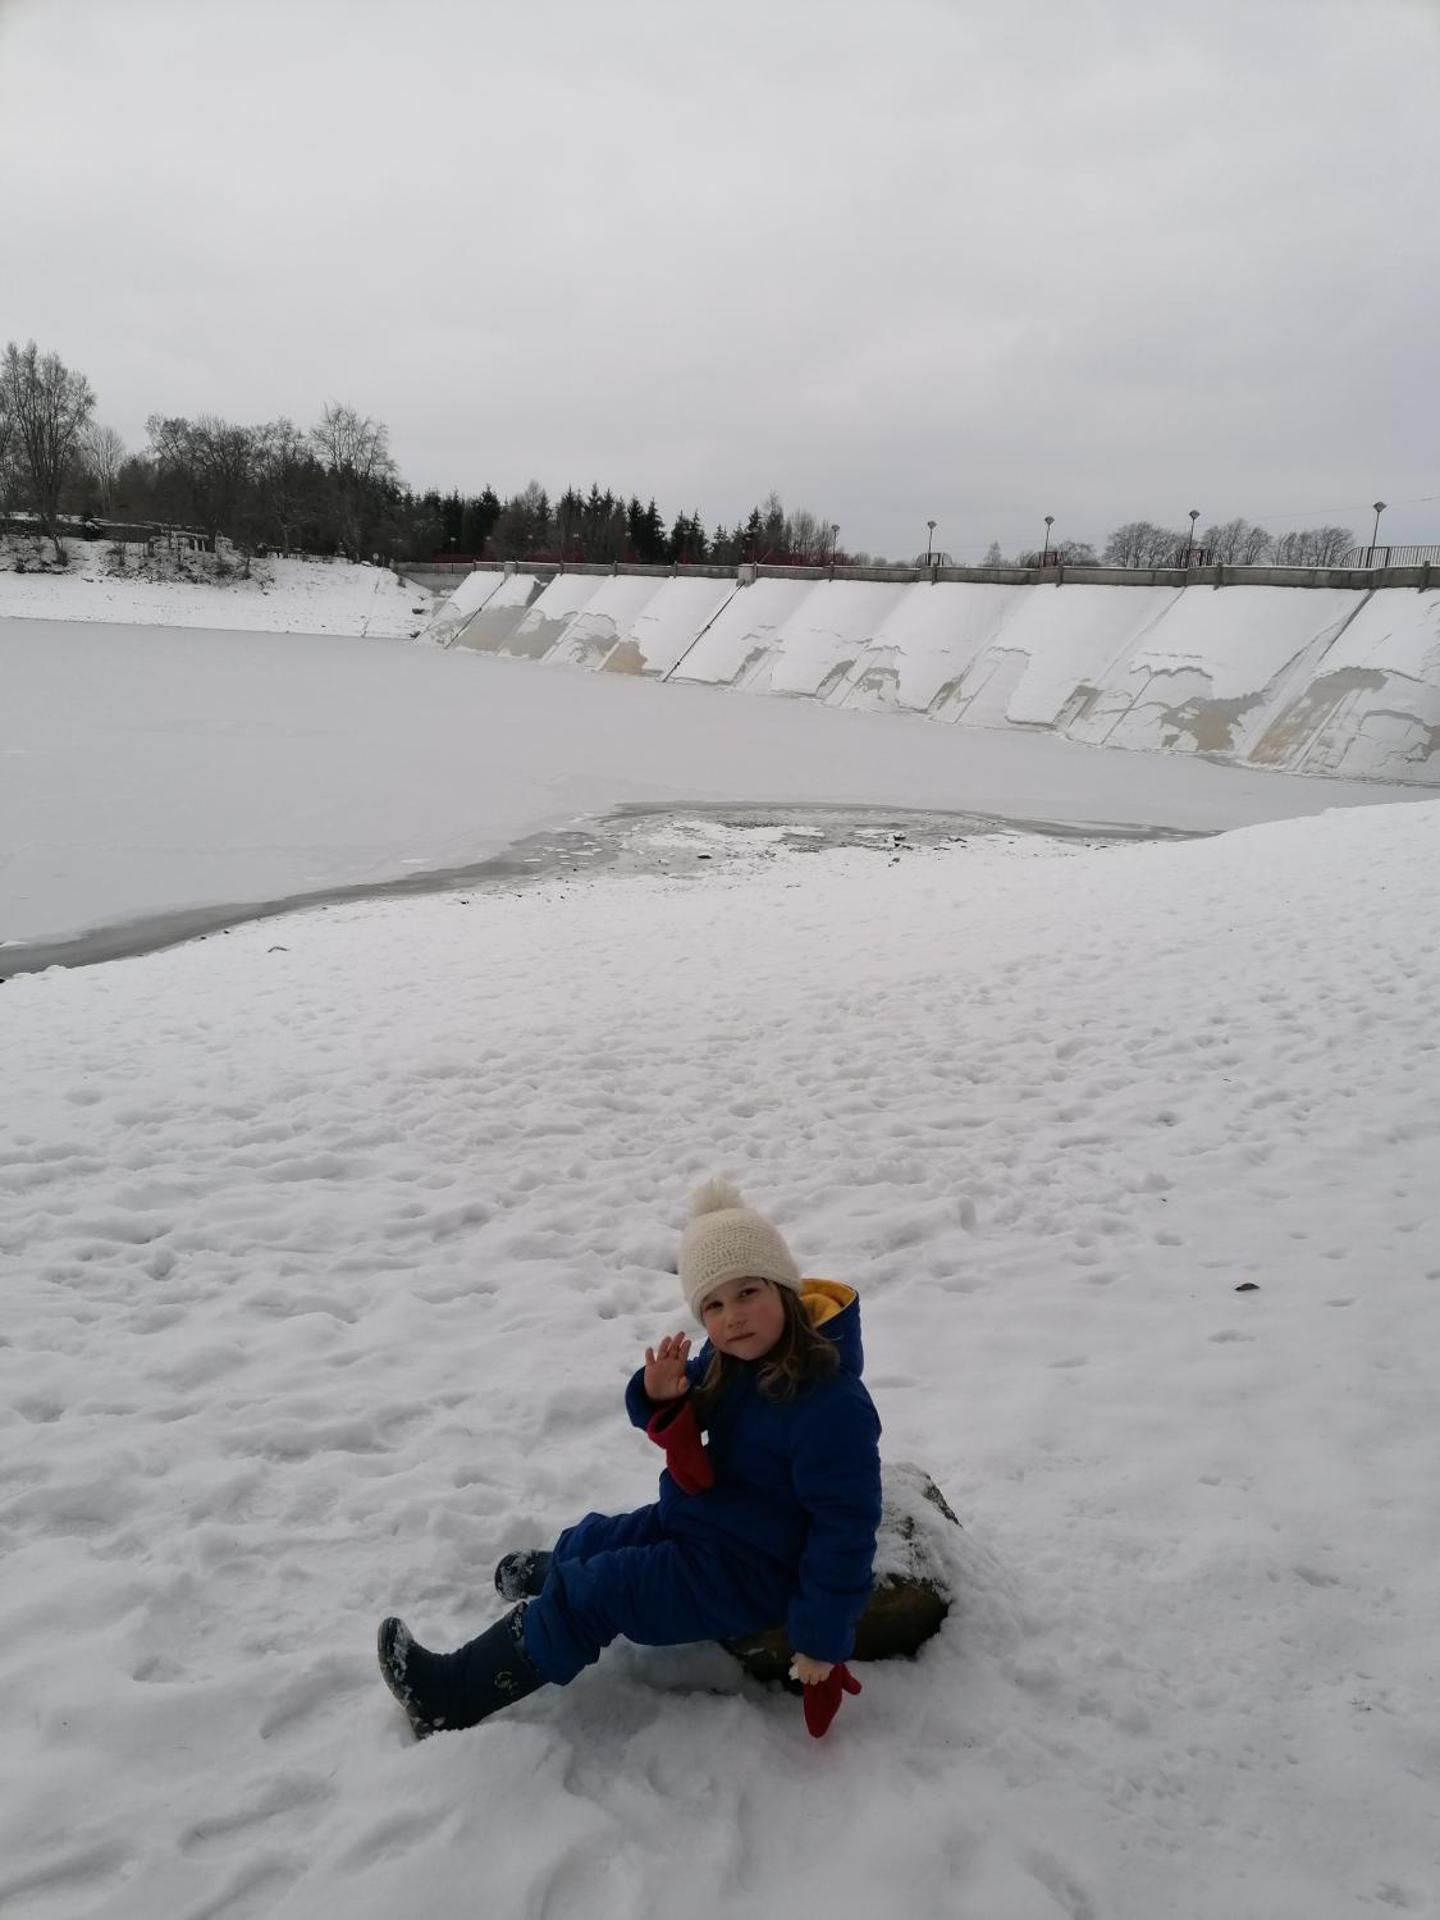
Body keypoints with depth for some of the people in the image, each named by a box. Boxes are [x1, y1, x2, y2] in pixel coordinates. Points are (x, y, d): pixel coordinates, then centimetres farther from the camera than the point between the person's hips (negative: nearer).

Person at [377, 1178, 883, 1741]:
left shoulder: (831, 1402, -32)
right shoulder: (729, 1358, -6)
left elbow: (844, 1527, -27)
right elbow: (688, 1413, 7)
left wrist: (821, 1640, -20)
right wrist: (659, 1395, -18)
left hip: (746, 1576, -8)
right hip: (693, 1520, 8)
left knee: (587, 1594, -12)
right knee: (590, 1540, 23)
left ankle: (455, 1696, 2)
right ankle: (547, 1573, 59)